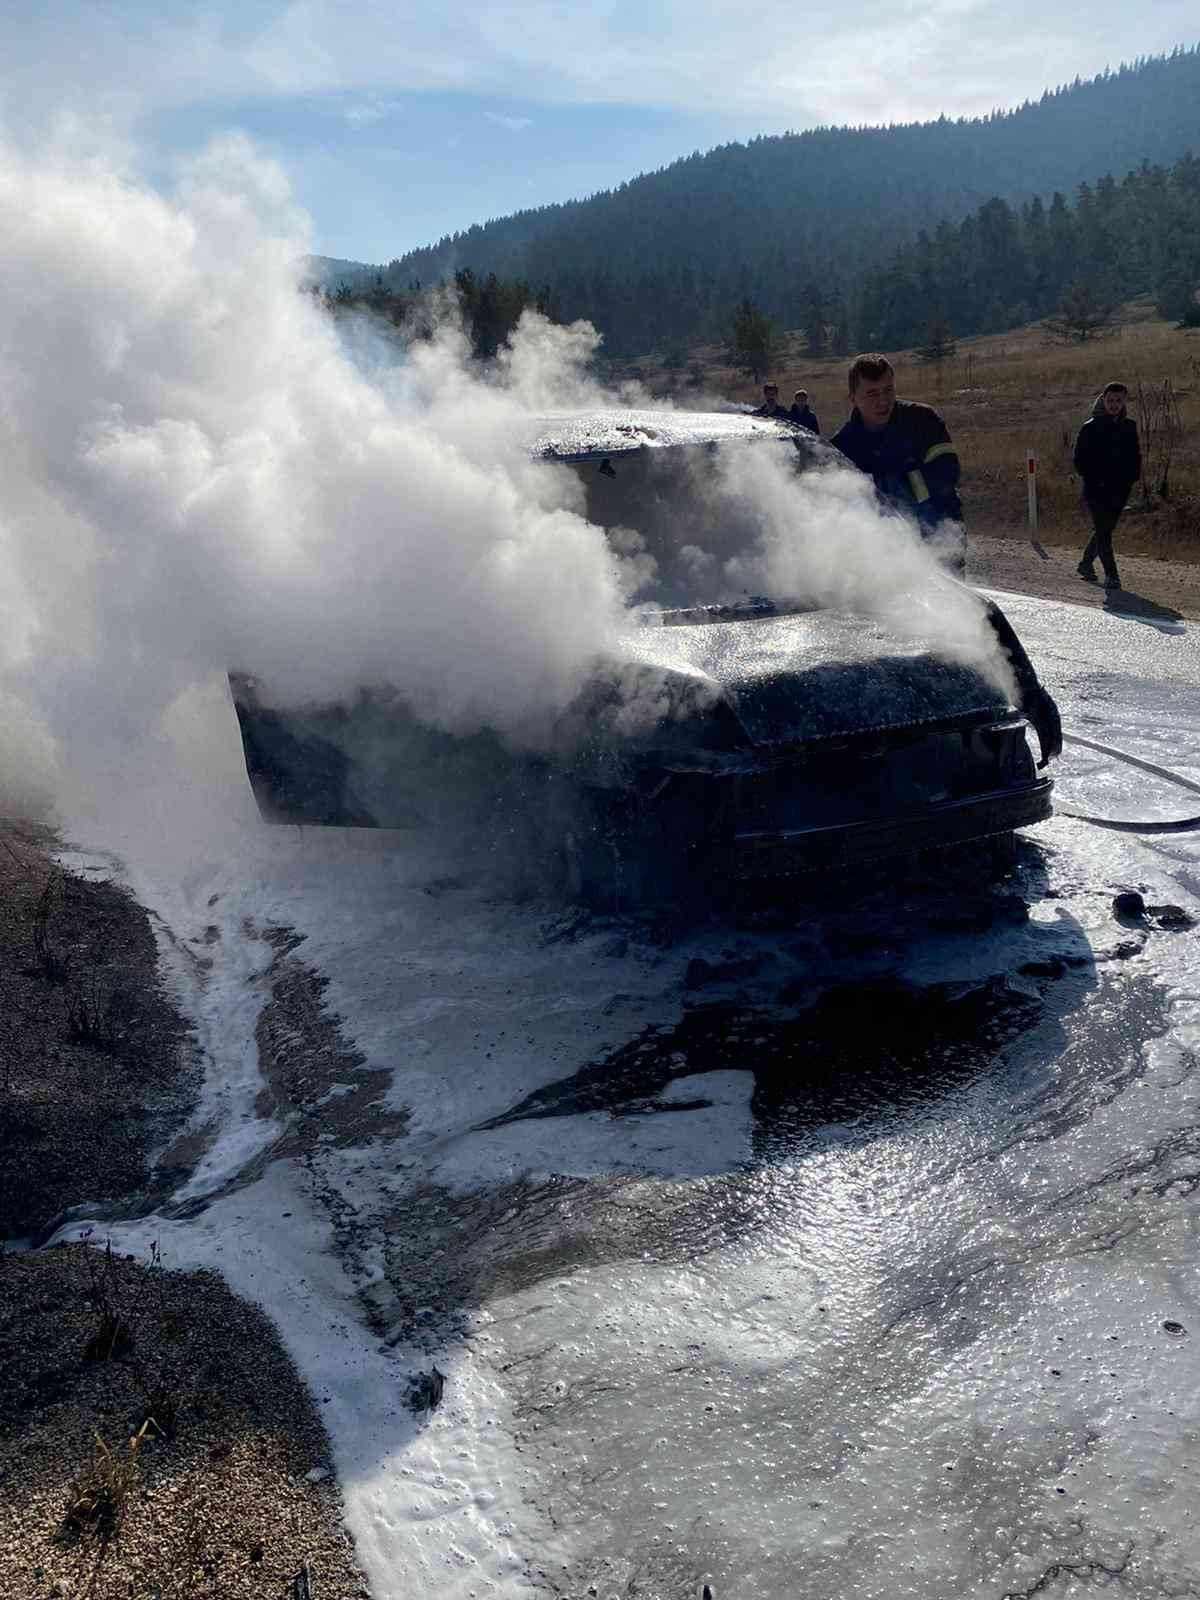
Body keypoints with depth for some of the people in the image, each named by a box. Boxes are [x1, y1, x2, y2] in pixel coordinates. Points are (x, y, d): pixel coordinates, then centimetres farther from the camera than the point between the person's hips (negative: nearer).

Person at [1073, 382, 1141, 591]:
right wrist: (1095, 480, -13)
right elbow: (1080, 459, -4)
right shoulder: (1090, 428, -5)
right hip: (1096, 489, -4)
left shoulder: (1129, 427, 8)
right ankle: (1111, 575, -7)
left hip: (1120, 489, 5)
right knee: (1103, 530, -10)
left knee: (1105, 529, 12)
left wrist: (1131, 478, 1)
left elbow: (1135, 456, 16)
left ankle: (1086, 563, 31)